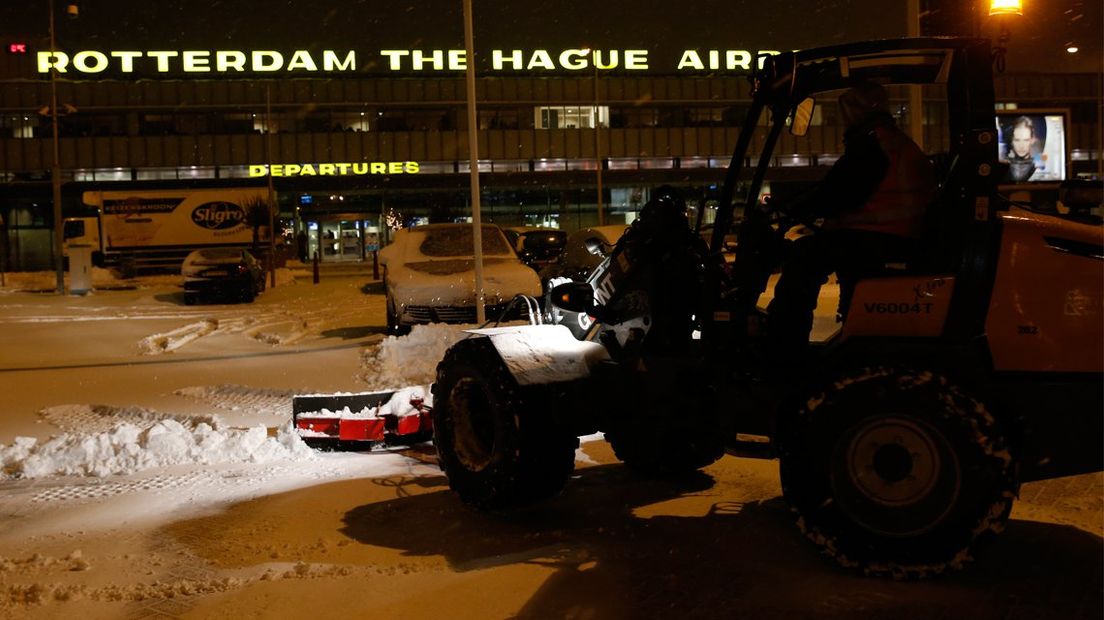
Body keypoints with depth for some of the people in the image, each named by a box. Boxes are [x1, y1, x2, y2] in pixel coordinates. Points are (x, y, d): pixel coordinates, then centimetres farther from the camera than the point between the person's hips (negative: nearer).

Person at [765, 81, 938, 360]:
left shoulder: (870, 143, -11)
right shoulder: (901, 143, 22)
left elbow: (839, 192, -17)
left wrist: (796, 211, -6)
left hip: (878, 238, -11)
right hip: (904, 240, 11)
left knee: (802, 254, -14)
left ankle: (783, 346, -19)